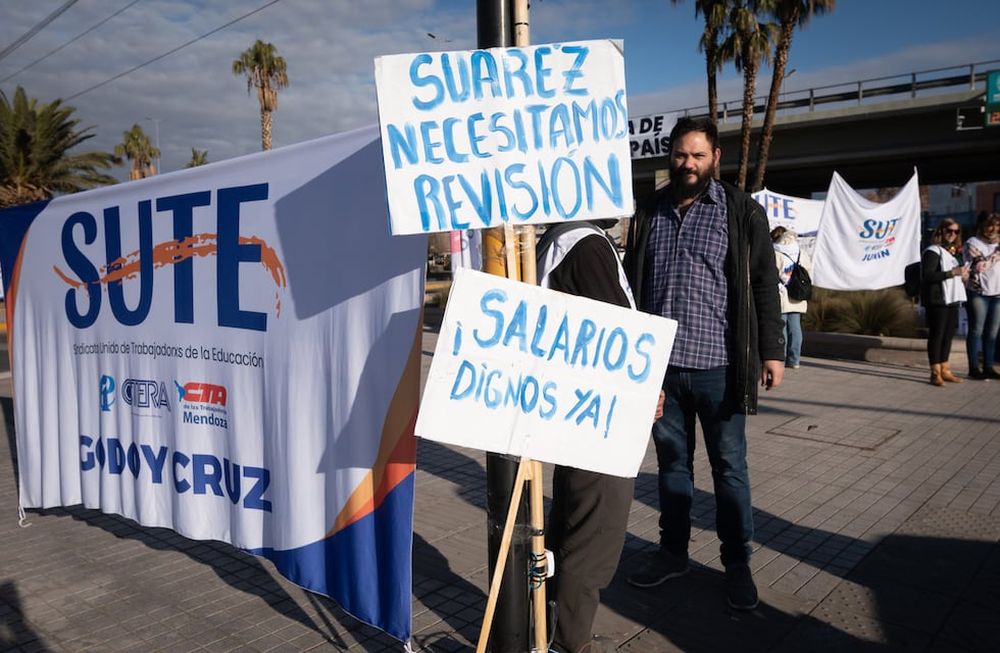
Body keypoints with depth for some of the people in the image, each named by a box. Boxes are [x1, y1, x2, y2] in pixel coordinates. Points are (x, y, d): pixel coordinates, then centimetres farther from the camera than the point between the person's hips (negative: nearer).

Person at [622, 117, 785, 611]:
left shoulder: (741, 212, -1)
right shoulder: (649, 213, 9)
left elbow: (763, 285, -1)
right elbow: (631, 283, 13)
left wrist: (772, 351, -6)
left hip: (716, 365, -3)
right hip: (660, 363, 4)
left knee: (729, 467, 7)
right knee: (672, 462, 15)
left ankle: (737, 563, 23)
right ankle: (672, 550, 30)